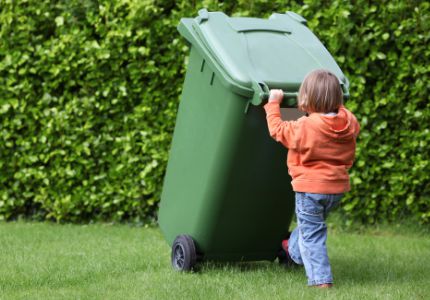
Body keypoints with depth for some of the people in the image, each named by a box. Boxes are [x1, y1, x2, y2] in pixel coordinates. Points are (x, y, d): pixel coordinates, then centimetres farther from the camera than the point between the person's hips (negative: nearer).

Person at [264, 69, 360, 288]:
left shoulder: (304, 127, -22)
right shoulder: (349, 122, -6)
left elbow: (277, 130, -7)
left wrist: (273, 103, 5)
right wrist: (333, 103, 24)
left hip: (310, 188, -6)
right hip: (338, 187, 7)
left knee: (312, 233, 3)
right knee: (313, 224, 27)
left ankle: (321, 279, -1)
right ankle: (294, 251, 50)